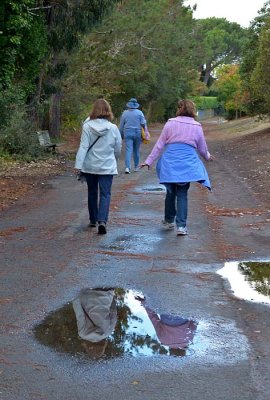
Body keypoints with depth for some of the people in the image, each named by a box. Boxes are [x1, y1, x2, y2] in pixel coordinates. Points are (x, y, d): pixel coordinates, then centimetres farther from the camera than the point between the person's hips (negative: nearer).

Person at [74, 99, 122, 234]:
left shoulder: (87, 127, -8)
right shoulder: (113, 128, -6)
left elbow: (83, 147, -13)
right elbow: (118, 149, 3)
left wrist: (78, 165, -13)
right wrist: (114, 160, 22)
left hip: (90, 167, 1)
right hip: (107, 167, -1)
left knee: (92, 192, 16)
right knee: (105, 194, 1)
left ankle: (93, 220, 28)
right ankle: (102, 221, -17)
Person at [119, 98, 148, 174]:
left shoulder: (125, 113, 3)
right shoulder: (139, 112, -1)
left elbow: (121, 125, 8)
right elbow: (143, 123, -8)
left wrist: (121, 135, 18)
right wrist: (145, 132, 7)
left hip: (128, 133, 0)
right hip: (137, 133, 0)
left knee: (128, 150, -5)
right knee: (136, 150, 13)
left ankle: (127, 167, -20)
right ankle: (136, 167, 23)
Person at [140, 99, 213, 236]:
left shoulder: (170, 123, 2)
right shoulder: (197, 127, 6)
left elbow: (159, 145, 2)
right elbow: (202, 148, 17)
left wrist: (149, 161, 8)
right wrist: (208, 156, 39)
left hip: (170, 163, 0)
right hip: (187, 164, 0)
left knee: (171, 192, 15)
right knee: (182, 194, 3)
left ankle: (169, 220, 30)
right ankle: (181, 225, -2)